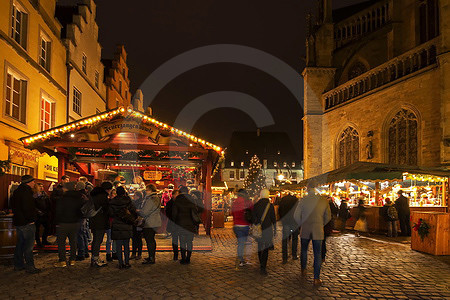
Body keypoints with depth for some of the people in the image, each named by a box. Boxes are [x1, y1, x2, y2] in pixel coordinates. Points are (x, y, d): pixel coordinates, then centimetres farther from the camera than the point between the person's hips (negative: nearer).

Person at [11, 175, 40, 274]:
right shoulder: (26, 192, -17)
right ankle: (30, 267, -1)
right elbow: (28, 208, -24)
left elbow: (14, 206, 19)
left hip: (18, 221, 10)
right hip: (27, 223, -10)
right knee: (28, 245, -4)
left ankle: (18, 265, 25)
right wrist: (31, 219, -14)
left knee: (20, 244, 17)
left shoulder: (17, 191, 14)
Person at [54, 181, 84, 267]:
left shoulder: (62, 199, -13)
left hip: (63, 224, -5)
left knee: (61, 242, 6)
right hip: (75, 224, 5)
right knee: (73, 241, 14)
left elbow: (58, 212, -11)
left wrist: (57, 222, -2)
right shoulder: (79, 199, 1)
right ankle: (72, 260, 18)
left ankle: (62, 261, 6)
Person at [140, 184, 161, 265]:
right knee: (152, 240, 18)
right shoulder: (157, 198, 13)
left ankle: (151, 258, -3)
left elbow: (144, 212, -20)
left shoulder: (150, 199, -19)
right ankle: (152, 256, 27)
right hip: (155, 222, 10)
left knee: (149, 241, -6)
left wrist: (137, 212, 0)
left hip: (149, 224, -10)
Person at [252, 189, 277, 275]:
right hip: (267, 229, -3)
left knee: (260, 247, 19)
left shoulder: (256, 205, -1)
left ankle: (261, 264, 33)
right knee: (265, 249, 0)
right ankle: (263, 268, -6)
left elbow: (253, 218, 3)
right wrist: (275, 229, 8)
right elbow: (273, 219, -3)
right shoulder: (270, 205, -8)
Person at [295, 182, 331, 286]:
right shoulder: (324, 201, -5)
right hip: (318, 231, 0)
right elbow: (328, 217, 4)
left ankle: (303, 270, 34)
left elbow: (297, 215, -3)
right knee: (317, 254, 5)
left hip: (305, 230, 0)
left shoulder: (303, 200, -9)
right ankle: (316, 279, 5)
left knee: (304, 250, 21)